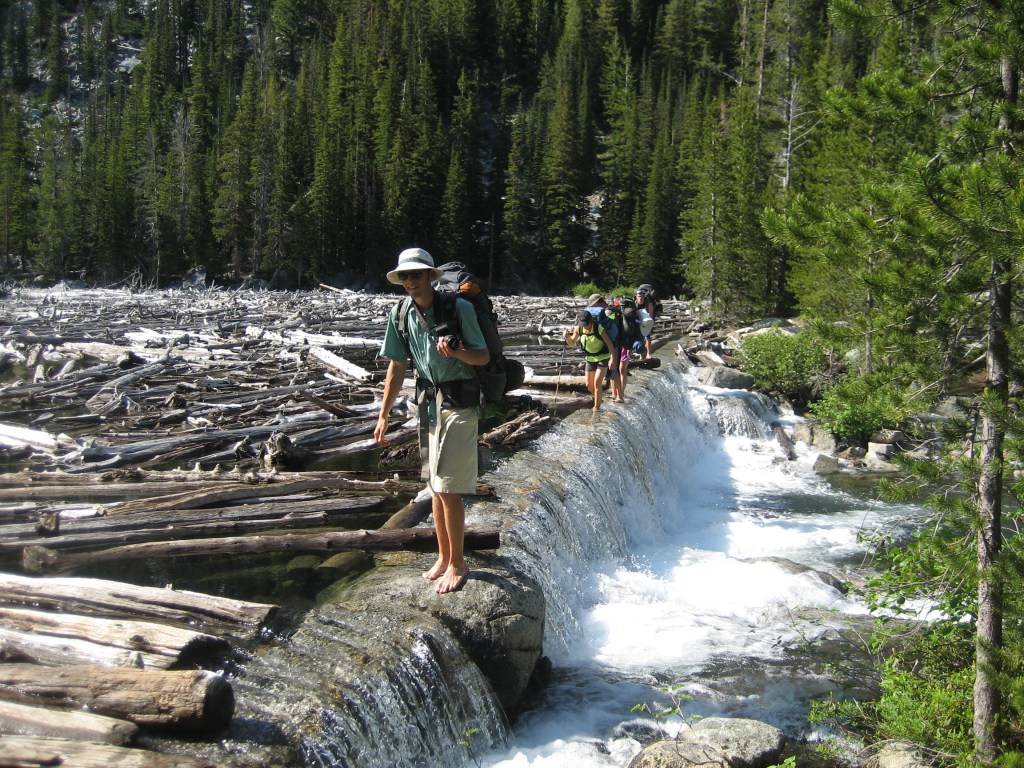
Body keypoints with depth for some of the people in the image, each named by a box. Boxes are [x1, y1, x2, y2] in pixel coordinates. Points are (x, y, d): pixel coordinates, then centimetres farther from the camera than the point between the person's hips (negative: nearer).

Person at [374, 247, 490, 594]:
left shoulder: (458, 307, -14)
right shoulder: (400, 312, 1)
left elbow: (484, 356, -10)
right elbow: (397, 366, 8)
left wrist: (457, 353, -31)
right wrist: (383, 416, 8)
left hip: (459, 403, -6)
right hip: (428, 402, 6)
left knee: (447, 488, -7)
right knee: (435, 486, 14)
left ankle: (457, 563, 7)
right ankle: (443, 557, 28)